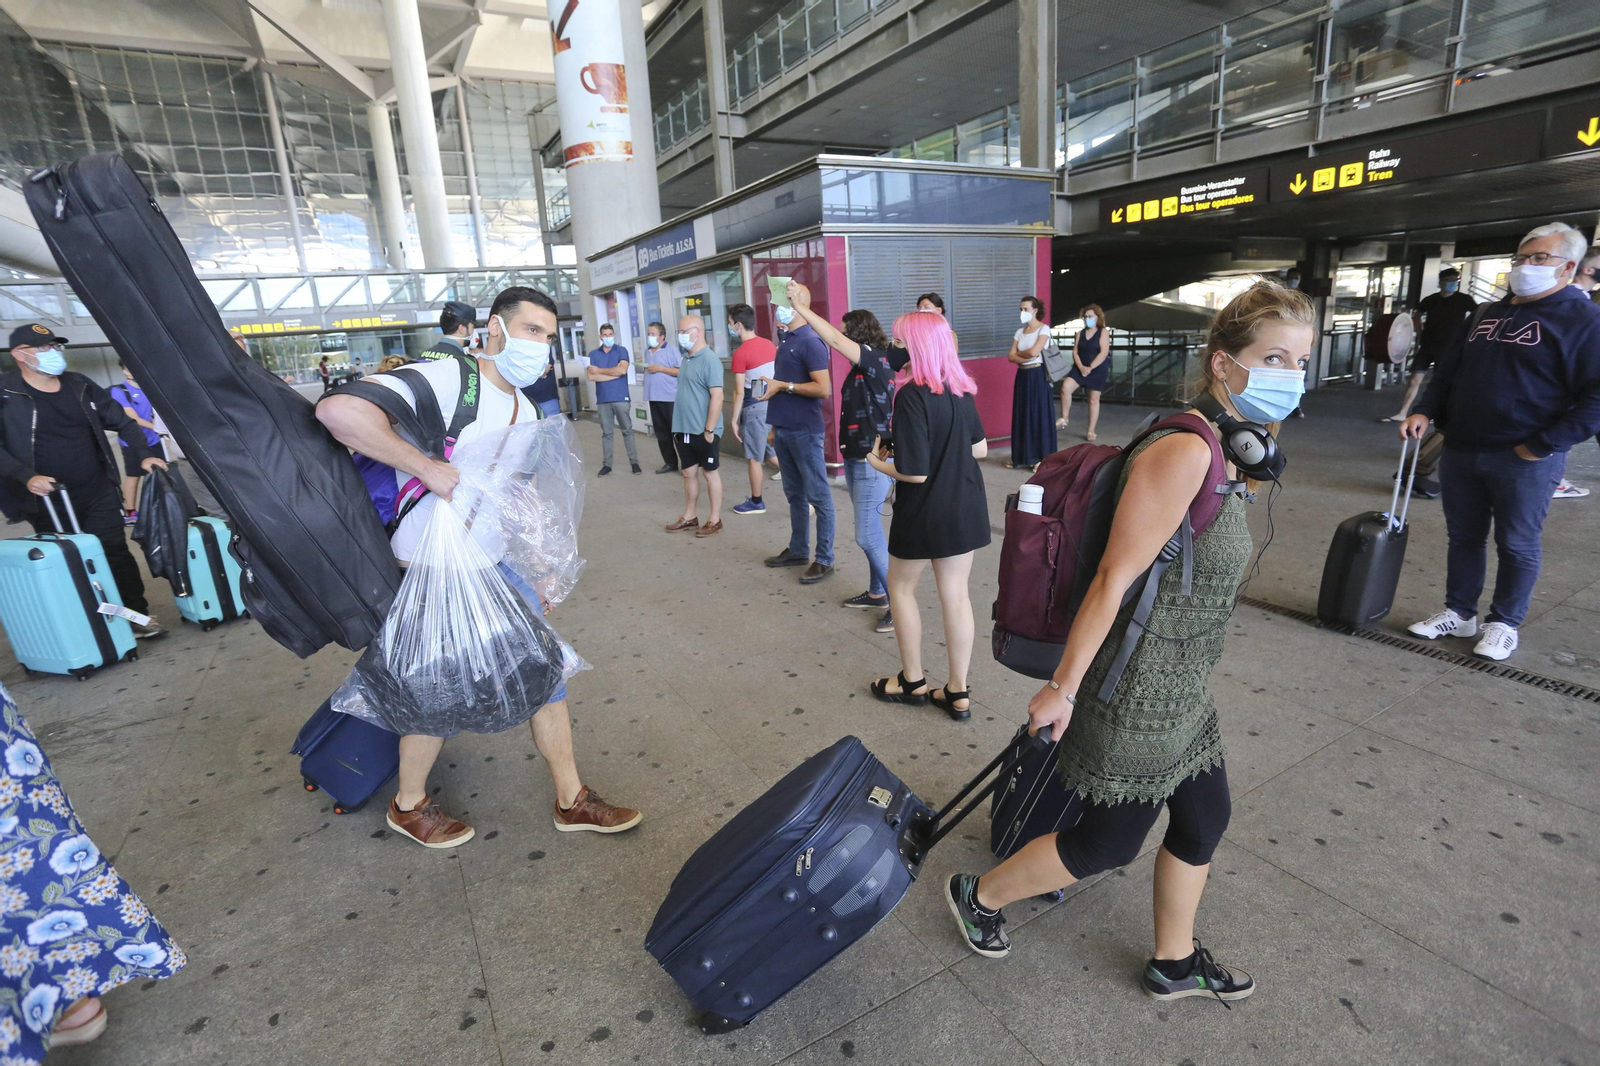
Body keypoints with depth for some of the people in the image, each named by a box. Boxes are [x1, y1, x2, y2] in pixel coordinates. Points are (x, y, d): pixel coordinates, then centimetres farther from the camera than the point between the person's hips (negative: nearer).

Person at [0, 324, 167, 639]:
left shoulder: (79, 386, 6)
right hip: (48, 501, -2)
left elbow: (121, 421, 13)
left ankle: (138, 615, 8)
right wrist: (26, 477, -23)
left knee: (116, 554, 2)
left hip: (99, 493, 3)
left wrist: (143, 455, 0)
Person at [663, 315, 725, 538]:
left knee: (710, 473, 4)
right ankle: (689, 517, 26)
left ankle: (714, 520, 15)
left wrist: (709, 430, -21)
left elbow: (717, 397, -20)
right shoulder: (686, 359, 11)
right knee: (688, 473, 14)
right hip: (685, 430, 8)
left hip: (703, 431, -8)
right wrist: (678, 427, 17)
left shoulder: (709, 359, -15)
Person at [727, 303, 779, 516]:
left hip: (755, 408, -7)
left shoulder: (740, 353, -15)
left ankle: (756, 502, 18)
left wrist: (734, 420, -8)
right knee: (774, 453, 15)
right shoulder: (770, 345, 6)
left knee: (754, 458, 6)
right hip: (772, 404, 7)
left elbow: (739, 392, -15)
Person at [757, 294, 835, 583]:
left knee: (817, 496, -2)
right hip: (784, 428, 9)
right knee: (794, 494, 16)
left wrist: (783, 386, -17)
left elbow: (823, 389, -21)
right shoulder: (785, 341, 14)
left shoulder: (809, 342, -13)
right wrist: (776, 424, 17)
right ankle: (798, 550, 26)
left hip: (804, 430, -9)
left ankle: (824, 559, 5)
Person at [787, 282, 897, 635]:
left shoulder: (878, 361, -16)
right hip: (857, 459, 10)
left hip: (873, 463, -10)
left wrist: (801, 308, -19)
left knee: (868, 535, -9)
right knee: (870, 531, 17)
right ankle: (877, 593, 30)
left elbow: (834, 339, -22)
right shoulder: (864, 365, 10)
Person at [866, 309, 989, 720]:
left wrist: (878, 462, -6)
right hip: (966, 508, 7)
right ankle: (958, 692, 21)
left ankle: (913, 682, 27)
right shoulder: (961, 389, 3)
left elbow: (915, 472, -23)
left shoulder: (911, 396, -21)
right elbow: (980, 448, 12)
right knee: (956, 594, 12)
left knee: (901, 589, 15)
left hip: (925, 512, -6)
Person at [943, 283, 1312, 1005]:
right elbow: (1113, 579, -26)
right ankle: (977, 896, 33)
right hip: (1137, 695, -9)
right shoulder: (1185, 453, -26)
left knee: (1205, 819, 21)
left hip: (1182, 692, 9)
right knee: (1108, 843, 8)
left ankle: (1174, 964, 46)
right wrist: (1062, 689, -20)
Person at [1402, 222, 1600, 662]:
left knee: (1516, 546, 5)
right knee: (1463, 538, 13)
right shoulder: (1489, 314, 14)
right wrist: (1425, 411, 2)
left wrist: (1544, 445, -18)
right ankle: (1459, 613, 25)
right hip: (1461, 452, 6)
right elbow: (1451, 369, 19)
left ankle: (1504, 624, 19)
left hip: (1524, 461, -6)